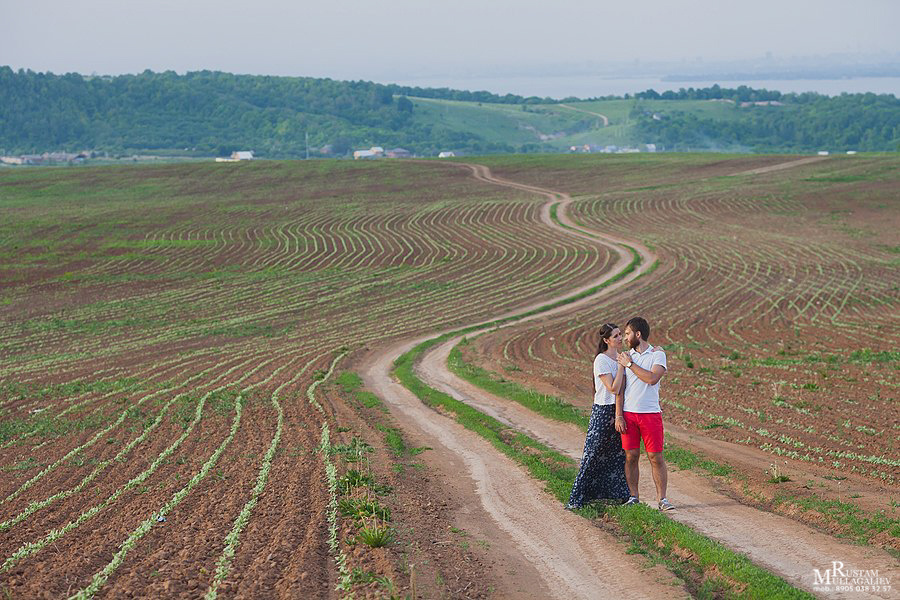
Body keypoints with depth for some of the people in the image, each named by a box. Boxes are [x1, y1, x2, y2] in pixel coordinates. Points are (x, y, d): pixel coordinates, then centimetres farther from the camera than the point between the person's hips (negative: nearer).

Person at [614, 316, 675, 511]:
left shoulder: (658, 354, 0)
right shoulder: (626, 356, 9)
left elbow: (652, 378, -18)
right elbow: (619, 388, 6)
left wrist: (630, 364, -10)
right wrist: (618, 416, -1)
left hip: (651, 413, -3)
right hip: (628, 413, 3)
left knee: (656, 457, -2)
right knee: (631, 456, 3)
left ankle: (661, 498, 4)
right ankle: (633, 497, 13)